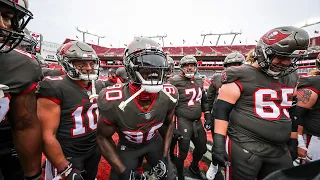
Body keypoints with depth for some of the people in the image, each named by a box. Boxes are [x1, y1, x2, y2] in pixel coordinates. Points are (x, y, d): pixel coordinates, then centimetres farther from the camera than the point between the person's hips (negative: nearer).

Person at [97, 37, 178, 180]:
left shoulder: (169, 96, -23)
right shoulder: (114, 102, -32)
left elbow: (169, 124, -4)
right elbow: (103, 137, -16)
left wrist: (164, 157, -7)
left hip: (154, 141, 3)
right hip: (127, 147, -2)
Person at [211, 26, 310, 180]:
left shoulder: (291, 78, 10)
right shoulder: (241, 77, -13)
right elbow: (222, 111, -16)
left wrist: (293, 141, 20)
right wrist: (218, 143, -19)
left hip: (280, 149, 7)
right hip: (244, 146, -6)